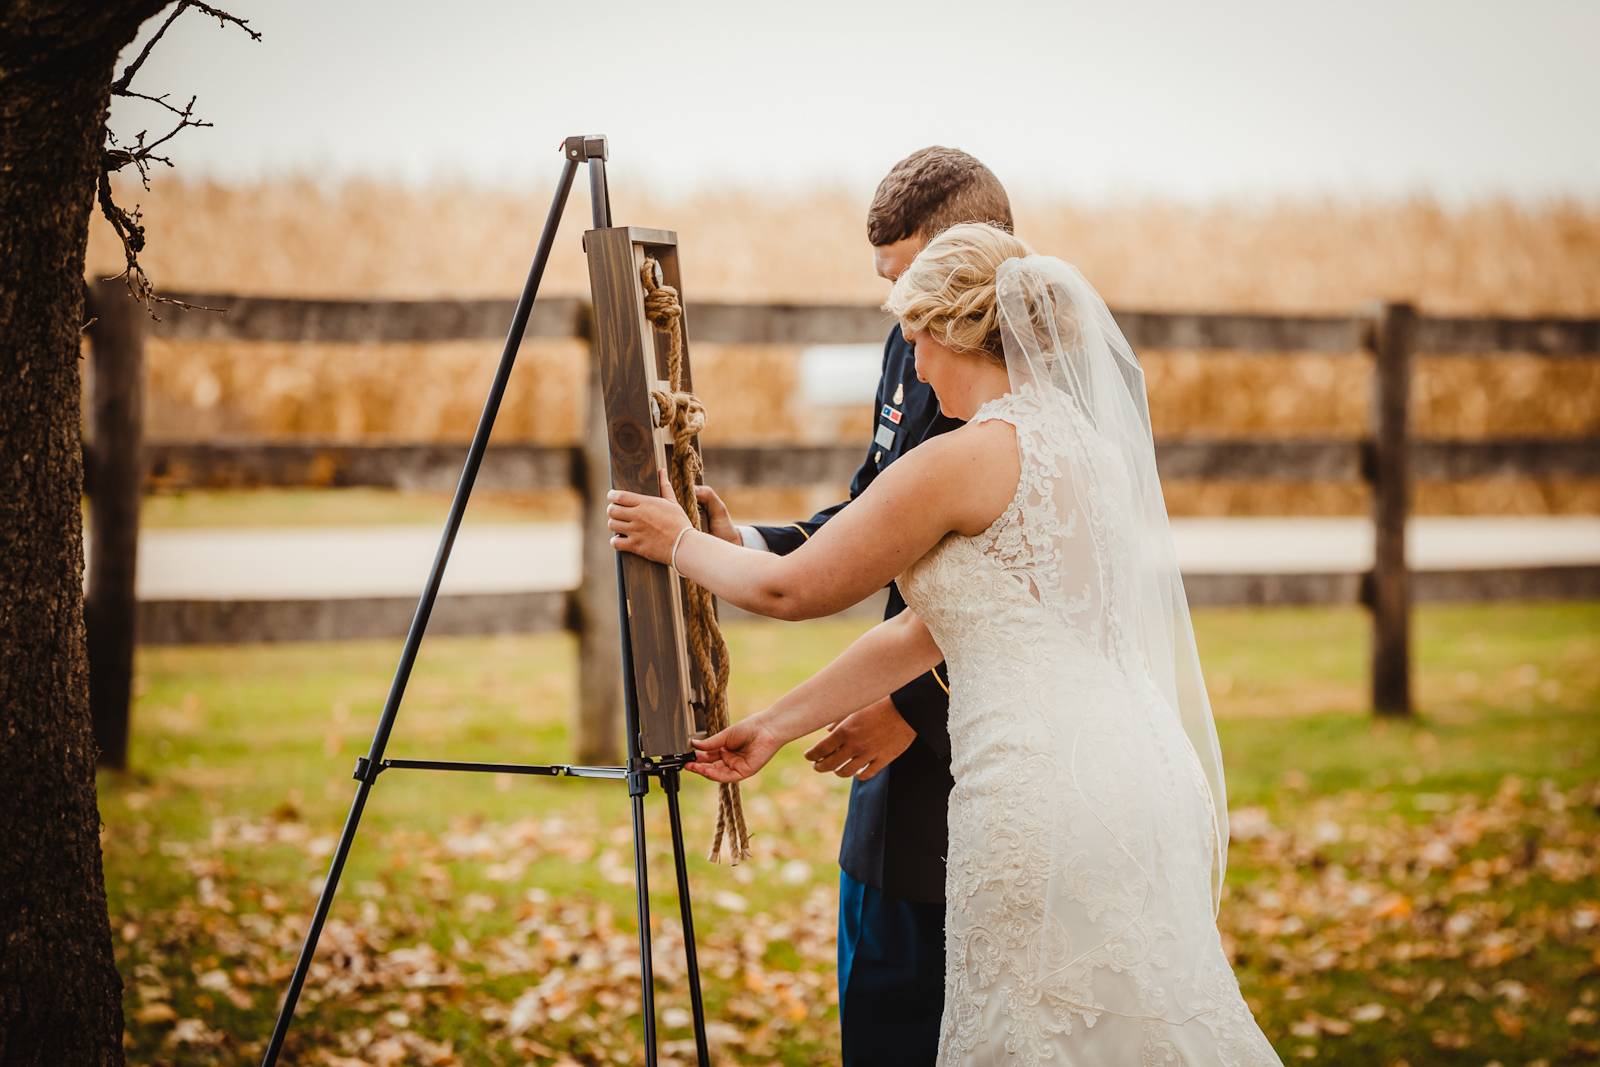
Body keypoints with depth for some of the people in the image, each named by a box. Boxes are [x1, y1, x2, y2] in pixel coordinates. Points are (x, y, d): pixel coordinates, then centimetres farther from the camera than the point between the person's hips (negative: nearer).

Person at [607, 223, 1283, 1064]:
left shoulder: (965, 459, -9)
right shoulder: (1082, 439, 18)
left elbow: (792, 589, 1)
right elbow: (929, 629, 22)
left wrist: (681, 542, 20)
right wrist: (775, 726, 26)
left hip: (1045, 793, -9)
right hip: (1142, 777, 9)